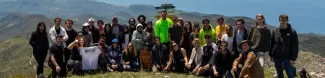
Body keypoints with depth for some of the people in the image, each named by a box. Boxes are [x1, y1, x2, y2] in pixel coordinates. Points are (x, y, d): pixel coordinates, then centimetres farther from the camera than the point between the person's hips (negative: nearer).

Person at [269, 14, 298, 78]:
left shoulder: (292, 32, -7)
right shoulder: (275, 31, 3)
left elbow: (295, 46, -7)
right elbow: (271, 43, 9)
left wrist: (293, 58, -11)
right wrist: (271, 55, 5)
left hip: (287, 57, -3)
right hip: (277, 57, 3)